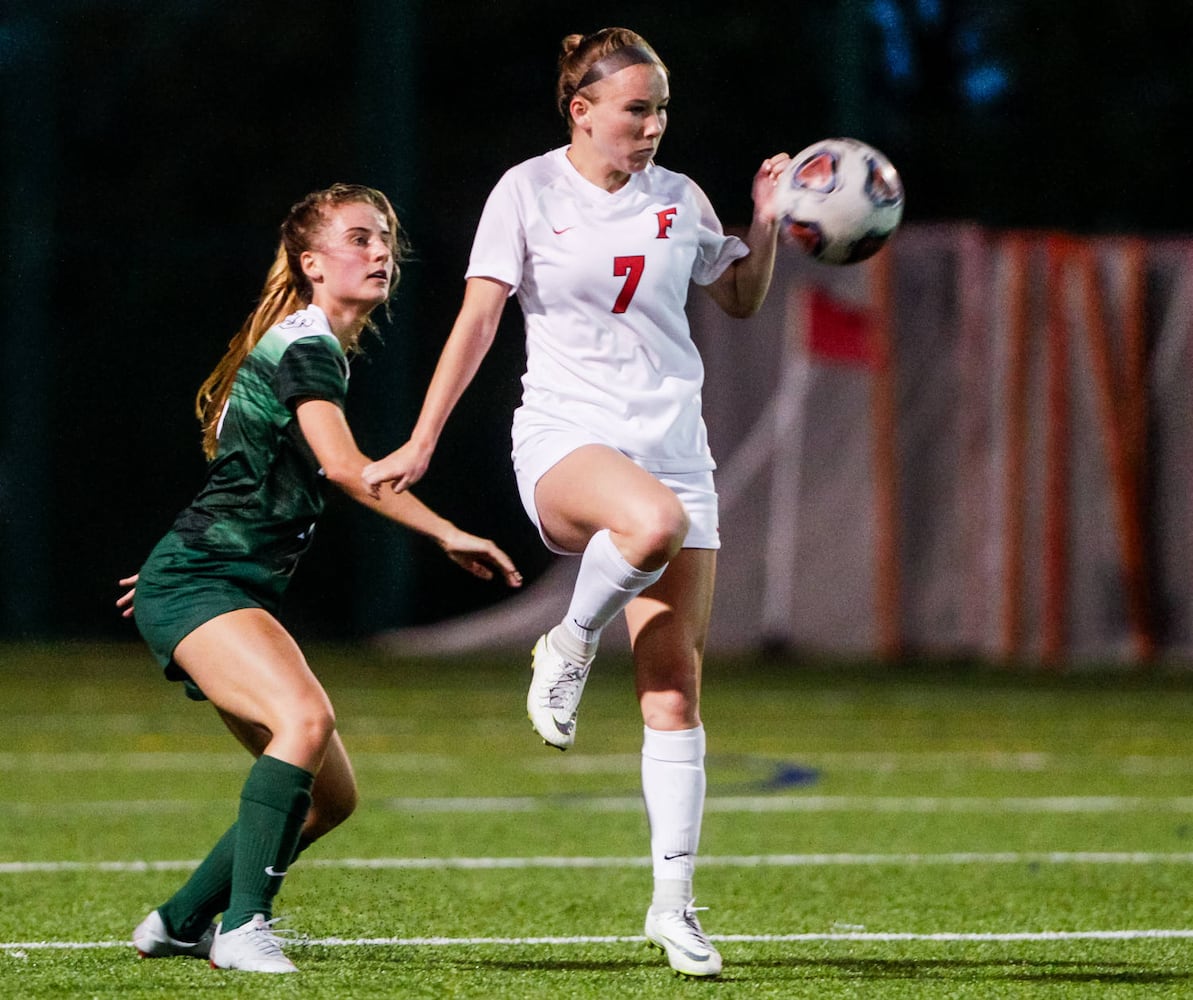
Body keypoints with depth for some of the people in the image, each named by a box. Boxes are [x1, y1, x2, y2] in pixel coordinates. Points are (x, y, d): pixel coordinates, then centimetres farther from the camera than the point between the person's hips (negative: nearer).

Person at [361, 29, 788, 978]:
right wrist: (422, 443, -7)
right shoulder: (527, 192, 0)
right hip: (566, 437, -4)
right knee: (652, 519, -41)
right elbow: (480, 317, -2)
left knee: (676, 686, -3)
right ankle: (569, 647, -11)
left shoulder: (678, 199, 10)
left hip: (671, 443, 4)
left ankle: (674, 901, 4)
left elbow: (742, 299, 24)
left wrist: (767, 226, 5)